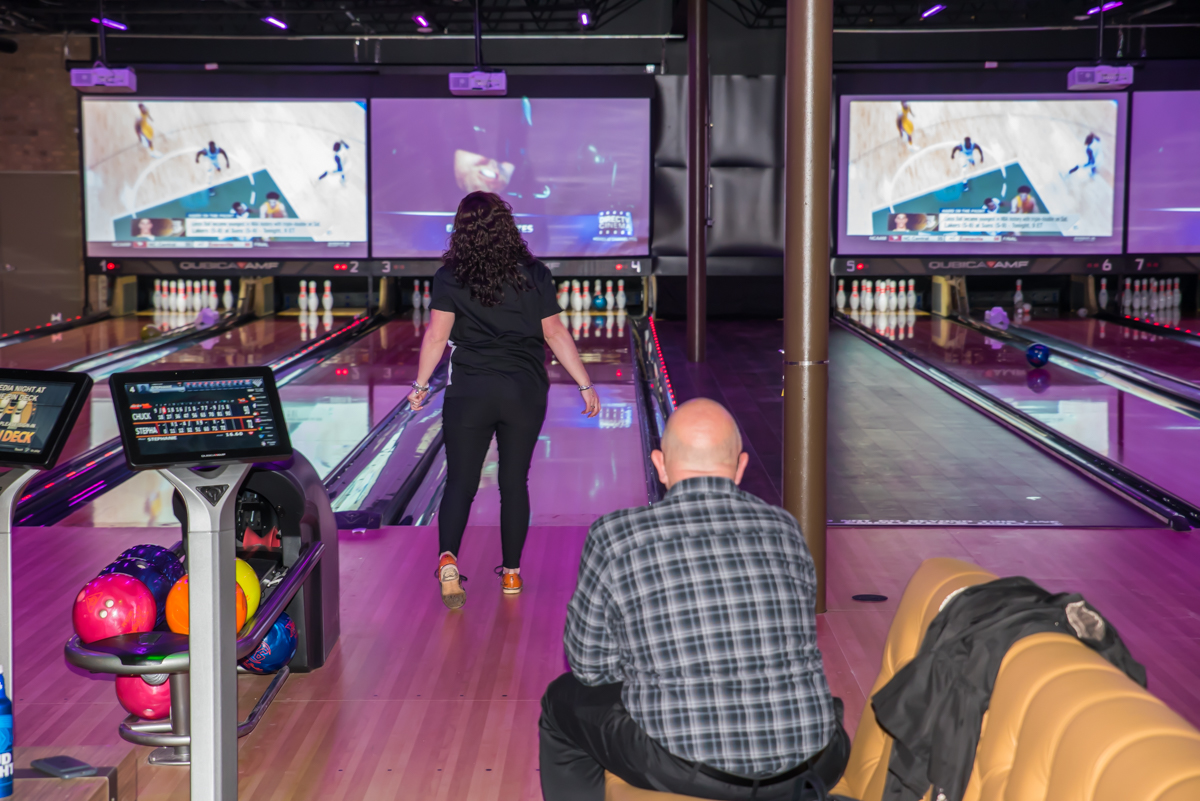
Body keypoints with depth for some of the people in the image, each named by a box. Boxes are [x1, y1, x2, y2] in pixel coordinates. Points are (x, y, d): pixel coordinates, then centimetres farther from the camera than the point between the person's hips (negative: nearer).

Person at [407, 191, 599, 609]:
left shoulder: (450, 277, -3)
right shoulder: (533, 275, 0)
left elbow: (436, 335, -7)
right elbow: (555, 334, 0)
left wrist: (421, 384, 4)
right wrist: (585, 385, 6)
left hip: (469, 393, -1)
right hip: (524, 393, 1)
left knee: (460, 482, 4)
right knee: (514, 482, 11)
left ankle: (448, 558, -18)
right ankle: (511, 572, 18)